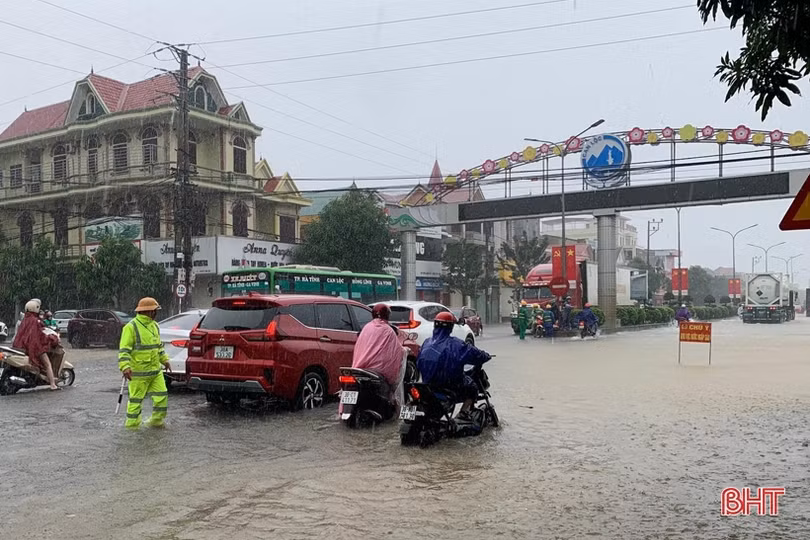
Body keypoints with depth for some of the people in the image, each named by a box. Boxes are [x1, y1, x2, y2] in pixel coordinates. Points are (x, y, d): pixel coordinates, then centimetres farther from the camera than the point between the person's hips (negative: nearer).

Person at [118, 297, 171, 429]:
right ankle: (132, 425, 16)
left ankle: (156, 420, 22)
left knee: (161, 395, 7)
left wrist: (165, 360, 24)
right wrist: (125, 367, -26)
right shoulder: (131, 327, -13)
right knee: (136, 399, 3)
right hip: (138, 372, -8)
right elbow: (124, 350, -17)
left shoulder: (154, 326, 13)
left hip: (156, 370, 8)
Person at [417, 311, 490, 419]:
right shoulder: (454, 344, -15)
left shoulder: (427, 342, 1)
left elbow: (419, 363, 11)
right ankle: (464, 413, 0)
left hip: (429, 385, 6)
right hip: (450, 385, -6)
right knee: (472, 389, 19)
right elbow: (474, 354, -12)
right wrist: (486, 356, 8)